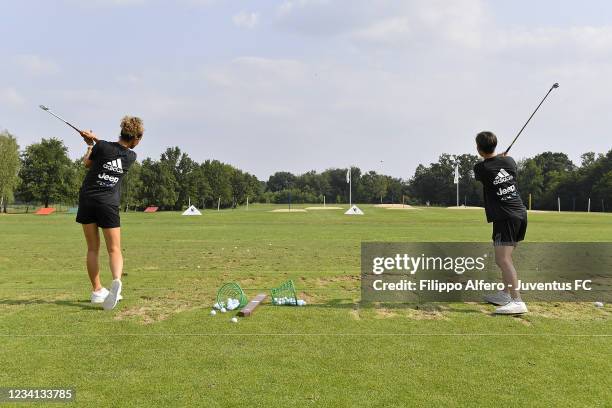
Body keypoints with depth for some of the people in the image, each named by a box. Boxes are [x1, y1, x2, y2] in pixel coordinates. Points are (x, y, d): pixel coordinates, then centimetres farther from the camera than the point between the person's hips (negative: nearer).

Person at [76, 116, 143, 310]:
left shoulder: (101, 146, -5)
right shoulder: (131, 156, 1)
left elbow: (87, 163, 15)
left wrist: (90, 145, 30)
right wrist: (95, 139, 26)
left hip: (87, 199, 1)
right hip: (109, 204, -1)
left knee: (92, 248, 10)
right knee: (114, 250, 1)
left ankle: (97, 290, 14)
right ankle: (116, 280, -27)